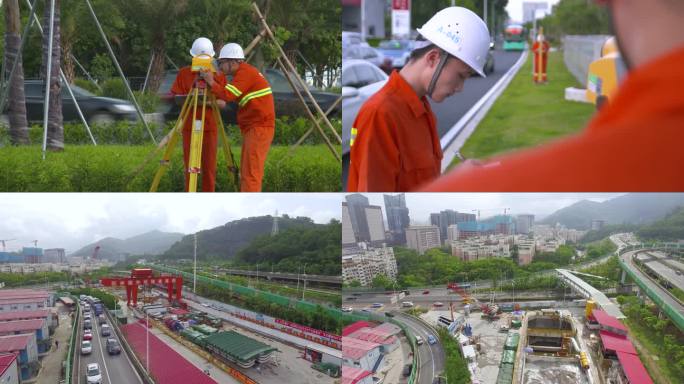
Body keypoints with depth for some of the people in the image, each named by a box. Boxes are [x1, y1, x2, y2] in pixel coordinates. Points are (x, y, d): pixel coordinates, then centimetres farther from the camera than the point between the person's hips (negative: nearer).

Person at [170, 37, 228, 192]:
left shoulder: (218, 75, 3)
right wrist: (188, 97, -18)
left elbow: (223, 102, 0)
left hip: (210, 127, 0)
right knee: (190, 167, 1)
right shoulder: (184, 73, 3)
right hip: (189, 126, 0)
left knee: (209, 167, 1)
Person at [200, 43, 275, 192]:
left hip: (259, 128, -10)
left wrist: (211, 82, -7)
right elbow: (231, 97, 21)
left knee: (251, 172, -11)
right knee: (246, 171, 11)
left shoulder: (245, 72, -12)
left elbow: (228, 95, -21)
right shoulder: (245, 72, 19)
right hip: (253, 128, 10)